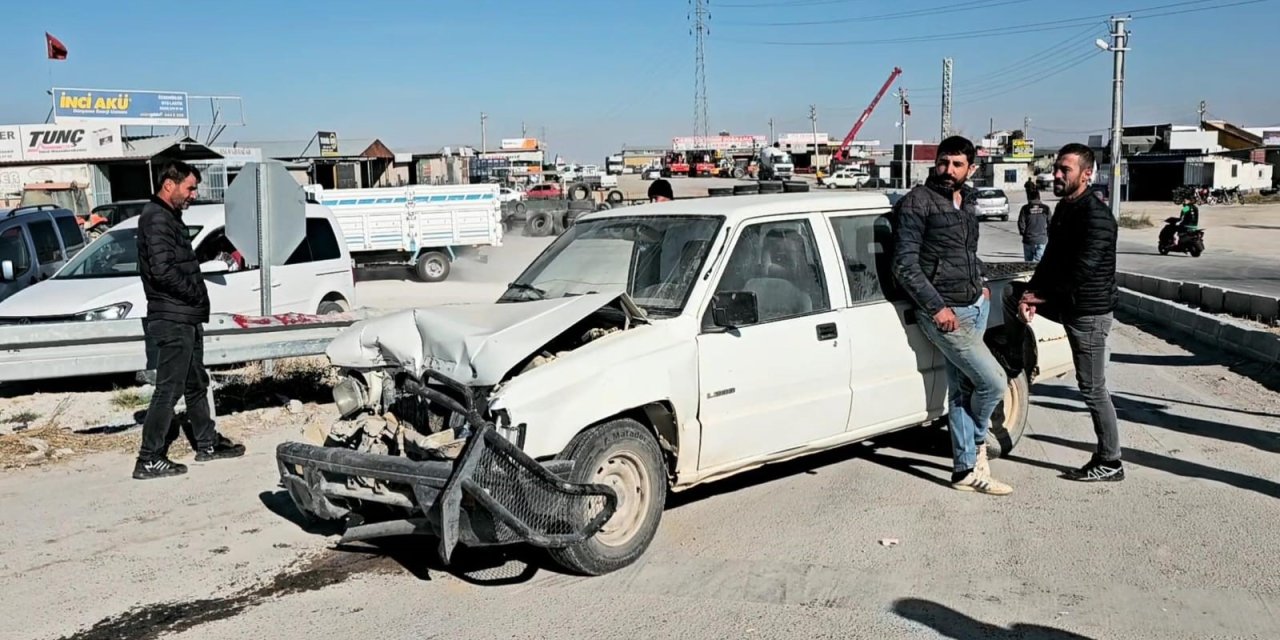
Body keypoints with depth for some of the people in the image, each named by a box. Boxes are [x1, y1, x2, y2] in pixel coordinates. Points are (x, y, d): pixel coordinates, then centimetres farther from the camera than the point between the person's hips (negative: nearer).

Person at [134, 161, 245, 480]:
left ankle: (207, 443, 31)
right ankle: (149, 459, 0)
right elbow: (162, 270, -25)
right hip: (173, 320, -11)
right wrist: (195, 293, -14)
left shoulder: (169, 217, 18)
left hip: (187, 319, 11)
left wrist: (198, 296, 7)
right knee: (168, 390, -6)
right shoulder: (157, 219, -15)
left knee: (196, 385, 19)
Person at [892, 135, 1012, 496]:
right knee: (994, 382, -10)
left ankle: (967, 470, 17)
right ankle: (977, 443, 16)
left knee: (961, 391, 10)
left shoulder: (966, 201, 13)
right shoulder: (917, 203, -11)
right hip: (944, 312, -7)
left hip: (976, 305, 7)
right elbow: (904, 264, -15)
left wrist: (981, 283, 13)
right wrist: (937, 307, -18)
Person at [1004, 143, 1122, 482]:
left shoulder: (1097, 216, -20)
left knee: (1093, 389, -3)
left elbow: (1080, 272, -25)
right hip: (1067, 303, 9)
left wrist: (1040, 295, -14)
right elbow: (1051, 258, 12)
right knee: (1012, 295, 13)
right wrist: (1031, 293, -3)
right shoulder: (1063, 208, 10)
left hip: (1090, 312, -9)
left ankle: (1110, 464, 8)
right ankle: (1015, 364, 26)